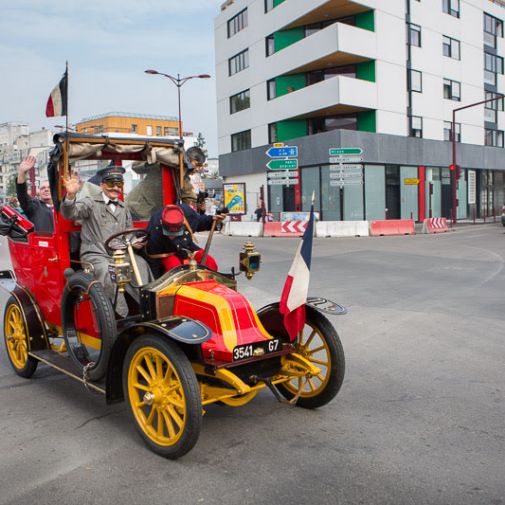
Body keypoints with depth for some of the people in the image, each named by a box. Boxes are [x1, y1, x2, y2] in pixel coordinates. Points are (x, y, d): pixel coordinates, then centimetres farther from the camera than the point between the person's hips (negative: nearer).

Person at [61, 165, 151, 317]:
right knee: (106, 270, -35)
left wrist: (134, 242, 1)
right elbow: (70, 213, -11)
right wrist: (70, 195, -32)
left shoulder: (124, 208, 24)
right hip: (95, 255, -5)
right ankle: (122, 316, -30)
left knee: (141, 264, -23)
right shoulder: (90, 203, 7)